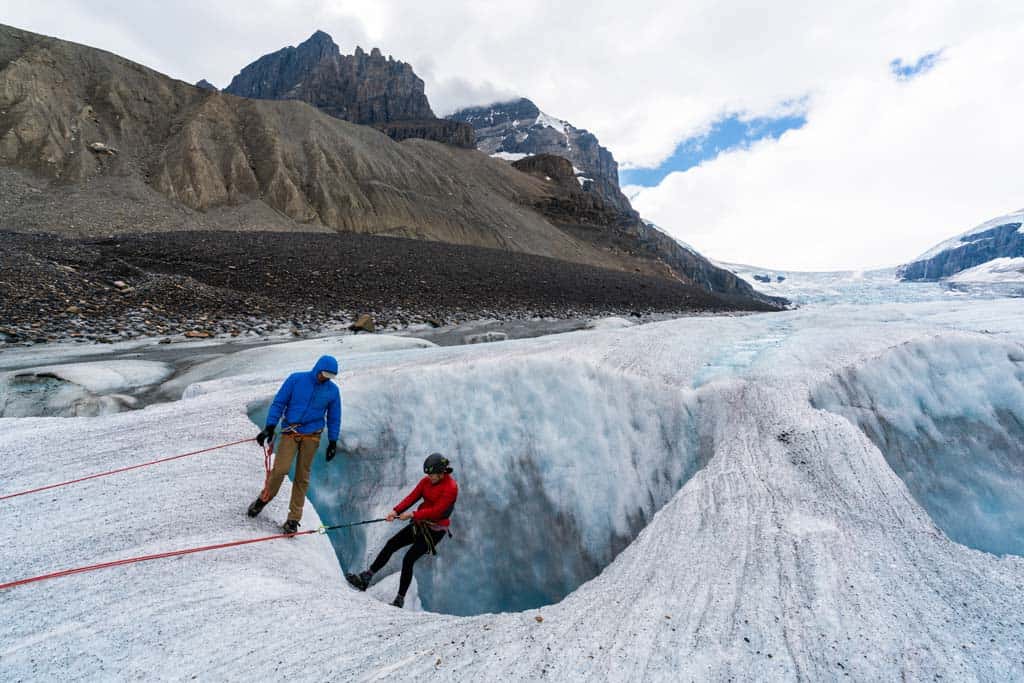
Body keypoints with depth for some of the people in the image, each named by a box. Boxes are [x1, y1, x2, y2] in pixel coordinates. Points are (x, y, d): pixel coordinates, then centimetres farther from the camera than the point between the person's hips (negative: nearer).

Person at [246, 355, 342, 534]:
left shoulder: (333, 390, 1)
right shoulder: (296, 379, -4)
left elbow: (334, 418, 9)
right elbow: (279, 403, -1)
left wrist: (333, 442, 7)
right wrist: (270, 427, -5)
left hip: (312, 437, 1)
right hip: (290, 432, -1)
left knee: (302, 477, 3)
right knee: (281, 469, -12)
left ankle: (294, 518, 15)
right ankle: (263, 499, 19)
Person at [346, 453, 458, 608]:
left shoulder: (451, 487, -20)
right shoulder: (426, 481, 1)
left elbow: (436, 511, -24)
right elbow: (412, 497, -5)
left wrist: (412, 515, -24)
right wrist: (396, 511, -20)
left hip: (434, 530, -7)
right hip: (419, 524, 7)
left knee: (408, 559, -11)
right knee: (391, 544, 1)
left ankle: (400, 599, 6)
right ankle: (365, 578, 11)